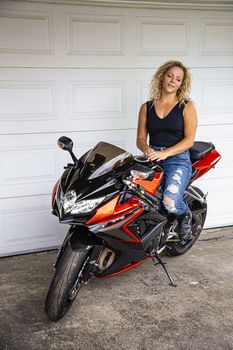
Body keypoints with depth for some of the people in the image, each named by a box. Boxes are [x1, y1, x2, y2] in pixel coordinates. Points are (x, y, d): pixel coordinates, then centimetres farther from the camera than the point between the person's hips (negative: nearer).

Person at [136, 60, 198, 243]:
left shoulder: (187, 106, 6)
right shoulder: (147, 107, 15)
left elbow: (189, 140, -3)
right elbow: (141, 138, 13)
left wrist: (165, 153, -17)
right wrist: (147, 150, -11)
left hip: (178, 160, -2)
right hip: (152, 160, 3)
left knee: (170, 203, -29)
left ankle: (186, 215, 9)